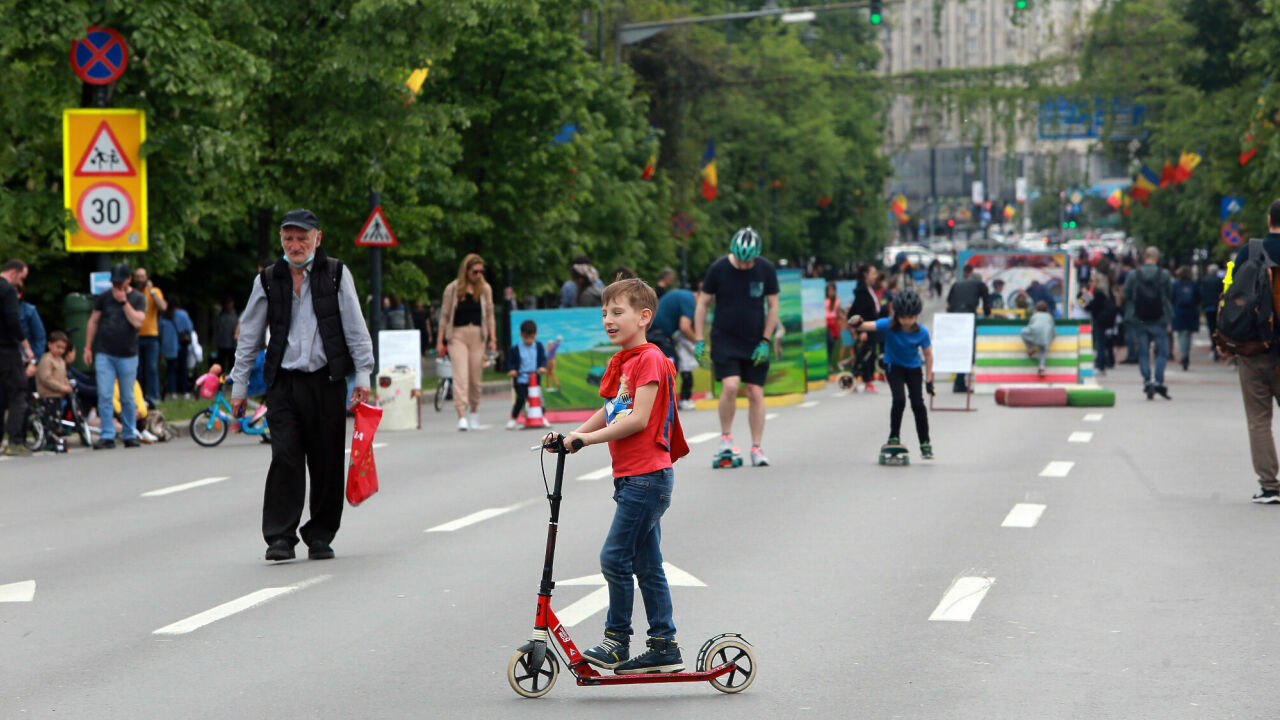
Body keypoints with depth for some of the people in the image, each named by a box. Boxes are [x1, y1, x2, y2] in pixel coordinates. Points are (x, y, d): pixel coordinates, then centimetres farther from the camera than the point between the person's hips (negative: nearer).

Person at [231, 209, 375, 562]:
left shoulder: (336, 275, 4)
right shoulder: (267, 280, 7)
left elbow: (355, 328, 5)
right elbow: (249, 337, 13)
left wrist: (363, 375, -1)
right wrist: (239, 386, 12)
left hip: (327, 382, 0)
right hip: (284, 383, 0)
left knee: (327, 463, 3)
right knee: (285, 458, -10)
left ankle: (320, 536, 15)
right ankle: (280, 536, -7)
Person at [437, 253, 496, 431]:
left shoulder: (485, 289, 8)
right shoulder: (453, 289, 1)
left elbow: (489, 315, 13)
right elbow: (444, 315, 5)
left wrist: (492, 338, 6)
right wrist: (440, 341, 2)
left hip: (478, 335, 3)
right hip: (457, 334, -2)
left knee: (476, 376, 4)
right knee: (460, 375, -12)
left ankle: (474, 412, 23)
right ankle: (462, 416, -19)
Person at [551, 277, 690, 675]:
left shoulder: (649, 359, -13)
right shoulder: (619, 362, 17)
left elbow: (639, 419, -20)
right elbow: (610, 414, 23)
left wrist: (588, 437, -19)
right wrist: (572, 436, 10)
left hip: (648, 474, -10)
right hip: (631, 476, 10)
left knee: (615, 557, -10)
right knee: (647, 565, 10)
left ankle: (617, 642, -2)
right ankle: (665, 647, 13)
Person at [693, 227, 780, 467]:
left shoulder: (766, 270, -4)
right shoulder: (719, 269, -7)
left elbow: (773, 306, 3)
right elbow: (703, 304, 1)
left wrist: (765, 342, -4)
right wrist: (699, 340, -4)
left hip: (755, 343, 2)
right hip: (724, 339, -2)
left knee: (755, 393, 0)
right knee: (730, 386, -19)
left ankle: (756, 448, 8)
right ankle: (725, 436, 1)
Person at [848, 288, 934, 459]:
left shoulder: (921, 332, -21)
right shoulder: (889, 325, -26)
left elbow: (928, 355, -9)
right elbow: (869, 326, -38)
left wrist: (929, 380, -8)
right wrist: (857, 324, -62)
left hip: (913, 368, 1)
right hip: (894, 366, -1)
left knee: (918, 403, -5)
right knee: (899, 399, -19)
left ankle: (925, 443, 10)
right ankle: (894, 437, -2)